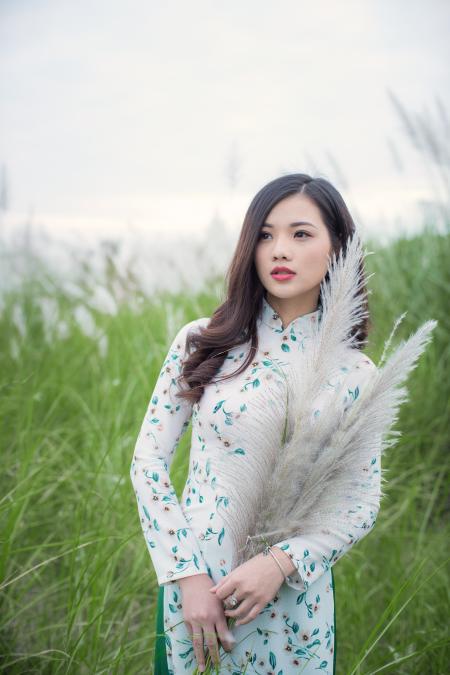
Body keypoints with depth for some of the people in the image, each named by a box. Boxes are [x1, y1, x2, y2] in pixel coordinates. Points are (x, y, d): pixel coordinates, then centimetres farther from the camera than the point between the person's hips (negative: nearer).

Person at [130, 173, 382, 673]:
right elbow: (148, 461, -4)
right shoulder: (200, 343, -6)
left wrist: (282, 562, -16)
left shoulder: (353, 372, -5)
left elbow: (363, 505, -2)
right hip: (194, 581, 0)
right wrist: (188, 575, -11)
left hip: (294, 593, 0)